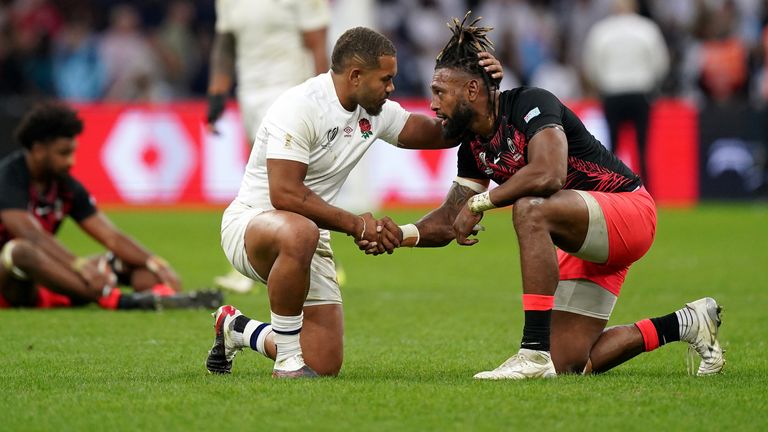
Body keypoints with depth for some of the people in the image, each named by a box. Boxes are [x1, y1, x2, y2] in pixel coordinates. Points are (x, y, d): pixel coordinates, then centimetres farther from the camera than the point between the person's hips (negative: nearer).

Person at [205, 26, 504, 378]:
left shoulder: (375, 112, 4)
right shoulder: (301, 107, -21)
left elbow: (440, 134, 11)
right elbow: (285, 194, -28)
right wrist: (356, 225, -27)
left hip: (309, 237, 8)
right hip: (251, 219, -8)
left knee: (326, 365, -1)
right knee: (299, 232, -45)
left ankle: (237, 329, 29)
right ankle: (288, 360, -28)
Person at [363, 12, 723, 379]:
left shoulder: (530, 103, -21)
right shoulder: (474, 146, 4)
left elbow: (550, 174, -38)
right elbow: (451, 218, 8)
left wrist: (479, 203, -29)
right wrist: (402, 235, -11)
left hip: (632, 214, -10)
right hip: (587, 242, 10)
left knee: (531, 209, -37)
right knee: (568, 366, 5)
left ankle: (535, 352, -35)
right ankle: (685, 324, 22)